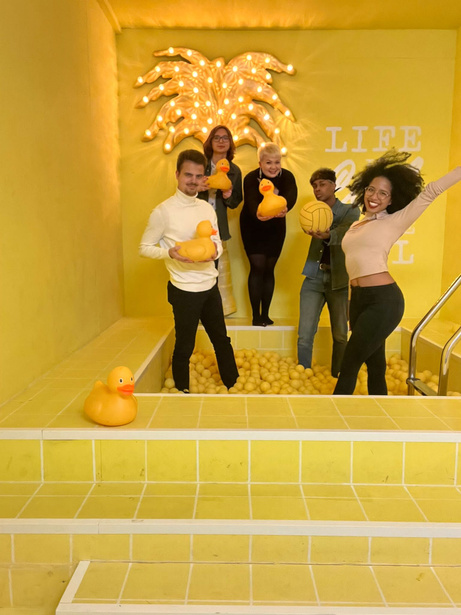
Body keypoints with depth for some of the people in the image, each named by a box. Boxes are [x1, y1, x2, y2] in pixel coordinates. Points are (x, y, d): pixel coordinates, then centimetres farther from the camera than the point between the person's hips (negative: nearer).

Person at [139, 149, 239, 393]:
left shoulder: (207, 208, 5)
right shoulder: (163, 211, -12)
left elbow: (217, 241, 11)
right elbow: (144, 247, -6)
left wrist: (215, 250, -13)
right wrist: (170, 252, -25)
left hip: (210, 286, 6)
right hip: (185, 291, -6)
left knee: (221, 339, 20)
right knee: (184, 347, 8)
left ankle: (234, 386, 39)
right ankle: (181, 392, 30)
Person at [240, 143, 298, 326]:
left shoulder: (287, 176, -15)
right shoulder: (251, 178, -21)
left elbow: (291, 195, -35)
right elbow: (251, 203, -36)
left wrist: (285, 209, -58)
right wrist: (259, 215, -59)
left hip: (276, 229, 3)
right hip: (253, 228, -2)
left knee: (269, 269, 4)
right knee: (257, 267, -10)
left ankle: (265, 314, 15)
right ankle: (256, 316, -1)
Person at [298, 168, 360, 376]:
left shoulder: (350, 211, 2)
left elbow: (345, 231, -20)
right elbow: (309, 228, -10)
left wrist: (327, 236, -41)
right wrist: (315, 232, -33)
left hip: (338, 279, -2)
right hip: (314, 278, 2)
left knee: (340, 336, 7)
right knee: (305, 335, -3)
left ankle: (336, 378, 24)